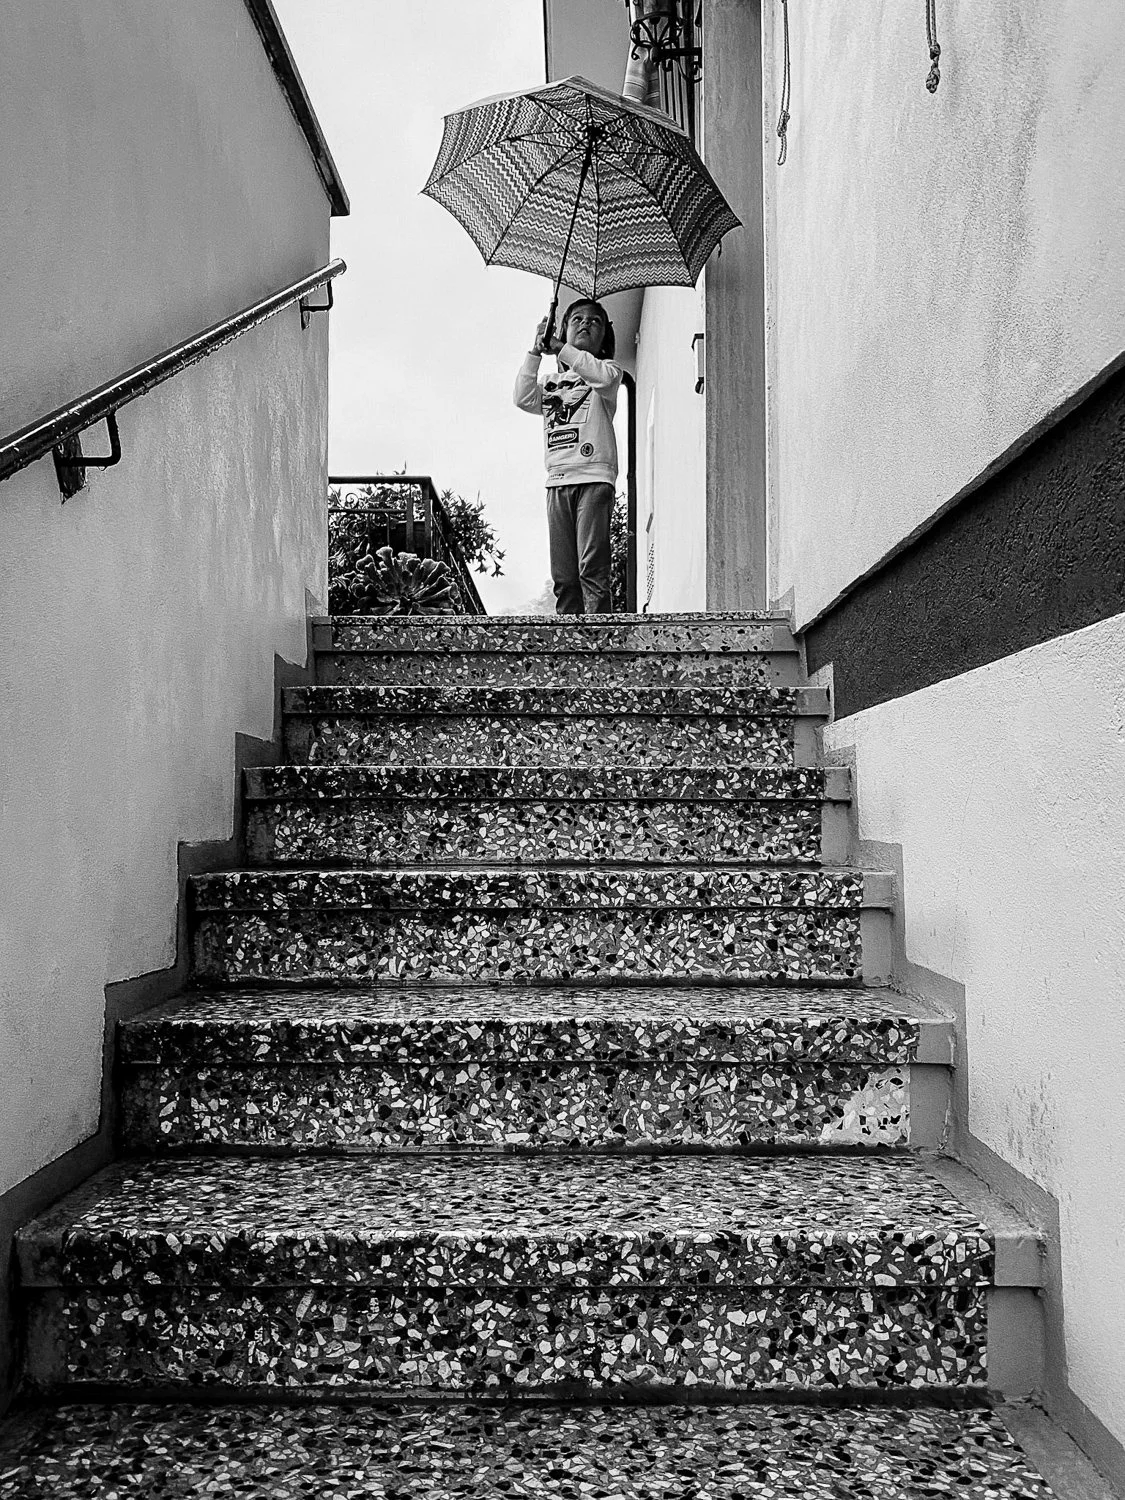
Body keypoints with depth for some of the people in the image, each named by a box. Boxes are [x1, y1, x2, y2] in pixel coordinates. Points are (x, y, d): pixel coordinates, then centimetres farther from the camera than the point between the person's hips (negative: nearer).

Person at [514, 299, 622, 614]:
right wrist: (536, 351, 4)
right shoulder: (551, 382, 25)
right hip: (557, 481, 5)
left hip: (594, 478, -5)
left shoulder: (608, 369, 13)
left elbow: (605, 377, -12)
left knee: (592, 570, -15)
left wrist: (560, 349, -7)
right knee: (563, 576, 1)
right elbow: (524, 398, 8)